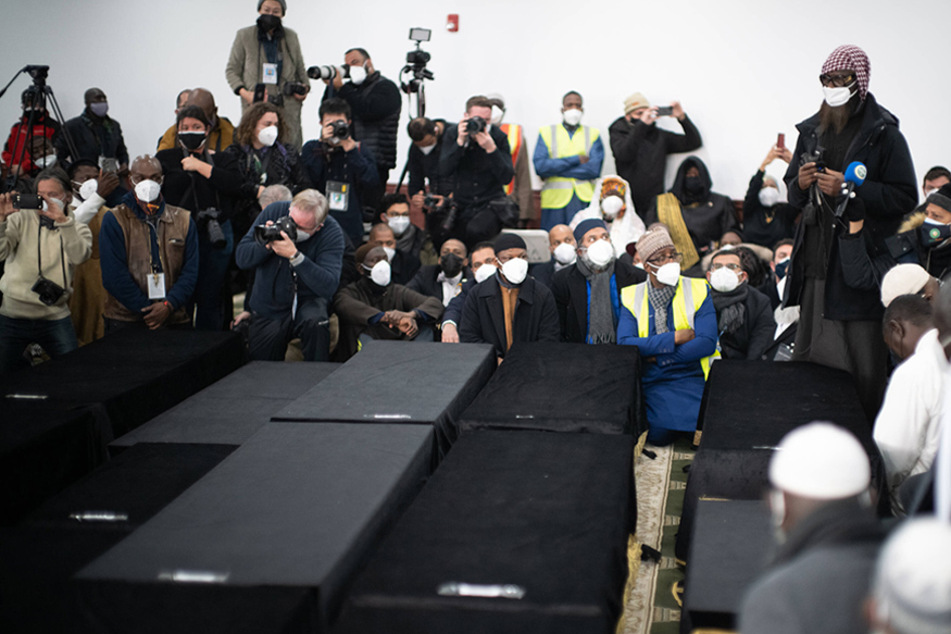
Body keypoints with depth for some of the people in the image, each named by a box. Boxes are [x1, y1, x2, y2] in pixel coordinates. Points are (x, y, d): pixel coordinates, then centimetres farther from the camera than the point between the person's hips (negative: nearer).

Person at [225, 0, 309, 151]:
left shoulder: (291, 37, 13)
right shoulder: (244, 36, 5)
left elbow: (300, 67, 24)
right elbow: (231, 70, 7)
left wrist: (305, 87, 5)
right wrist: (243, 92, -8)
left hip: (288, 106, 2)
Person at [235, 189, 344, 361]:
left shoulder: (331, 232, -19)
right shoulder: (273, 212, -11)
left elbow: (328, 287, -31)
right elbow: (241, 258, -9)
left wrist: (294, 255, -38)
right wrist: (267, 245, -28)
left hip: (307, 301, -3)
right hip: (268, 307, 3)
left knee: (315, 322, -36)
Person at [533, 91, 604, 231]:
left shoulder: (593, 134, 13)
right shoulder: (546, 133, 13)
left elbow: (594, 169, -3)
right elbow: (539, 166, -4)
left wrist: (554, 168, -5)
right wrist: (576, 160, -6)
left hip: (585, 202, 0)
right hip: (554, 202, 0)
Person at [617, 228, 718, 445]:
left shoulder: (698, 290, 4)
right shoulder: (632, 296, 7)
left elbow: (707, 343, -7)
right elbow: (624, 344, -7)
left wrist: (656, 356, -8)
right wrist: (675, 337, -12)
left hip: (690, 379, -2)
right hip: (649, 383, 2)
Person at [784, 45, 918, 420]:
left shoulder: (883, 134, -3)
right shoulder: (811, 132, 16)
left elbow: (905, 197, -9)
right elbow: (793, 196, 23)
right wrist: (800, 184, 1)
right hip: (817, 260, 6)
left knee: (866, 367, -6)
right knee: (809, 361, 8)